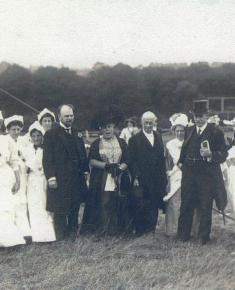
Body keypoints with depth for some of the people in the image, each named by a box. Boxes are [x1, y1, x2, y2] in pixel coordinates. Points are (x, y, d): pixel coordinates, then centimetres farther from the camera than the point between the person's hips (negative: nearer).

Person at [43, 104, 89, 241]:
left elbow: (83, 153, 17)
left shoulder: (77, 133, 13)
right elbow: (47, 158, -9)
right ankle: (61, 239, 8)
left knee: (75, 209, 13)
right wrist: (51, 177, -16)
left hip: (77, 179, 6)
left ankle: (74, 235, 24)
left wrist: (85, 170, 9)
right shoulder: (51, 134, -4)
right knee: (60, 211, 0)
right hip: (60, 180, -6)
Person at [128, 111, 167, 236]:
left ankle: (151, 229, 18)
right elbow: (131, 161, -4)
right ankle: (140, 230, 10)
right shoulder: (135, 139, -1)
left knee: (154, 205, 7)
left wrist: (163, 176, 8)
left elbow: (162, 157, 14)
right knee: (140, 206, -2)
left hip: (157, 179, 4)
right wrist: (135, 177, -11)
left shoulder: (158, 137, 14)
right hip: (141, 180, -4)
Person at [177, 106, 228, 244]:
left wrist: (211, 154, -24)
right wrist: (181, 161, 9)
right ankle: (184, 234, 27)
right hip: (189, 172, 4)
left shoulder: (216, 132, -6)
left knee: (205, 207, 6)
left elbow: (224, 154, -8)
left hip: (207, 174, -4)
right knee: (186, 204, 11)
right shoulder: (189, 131, 9)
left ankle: (204, 237, 22)